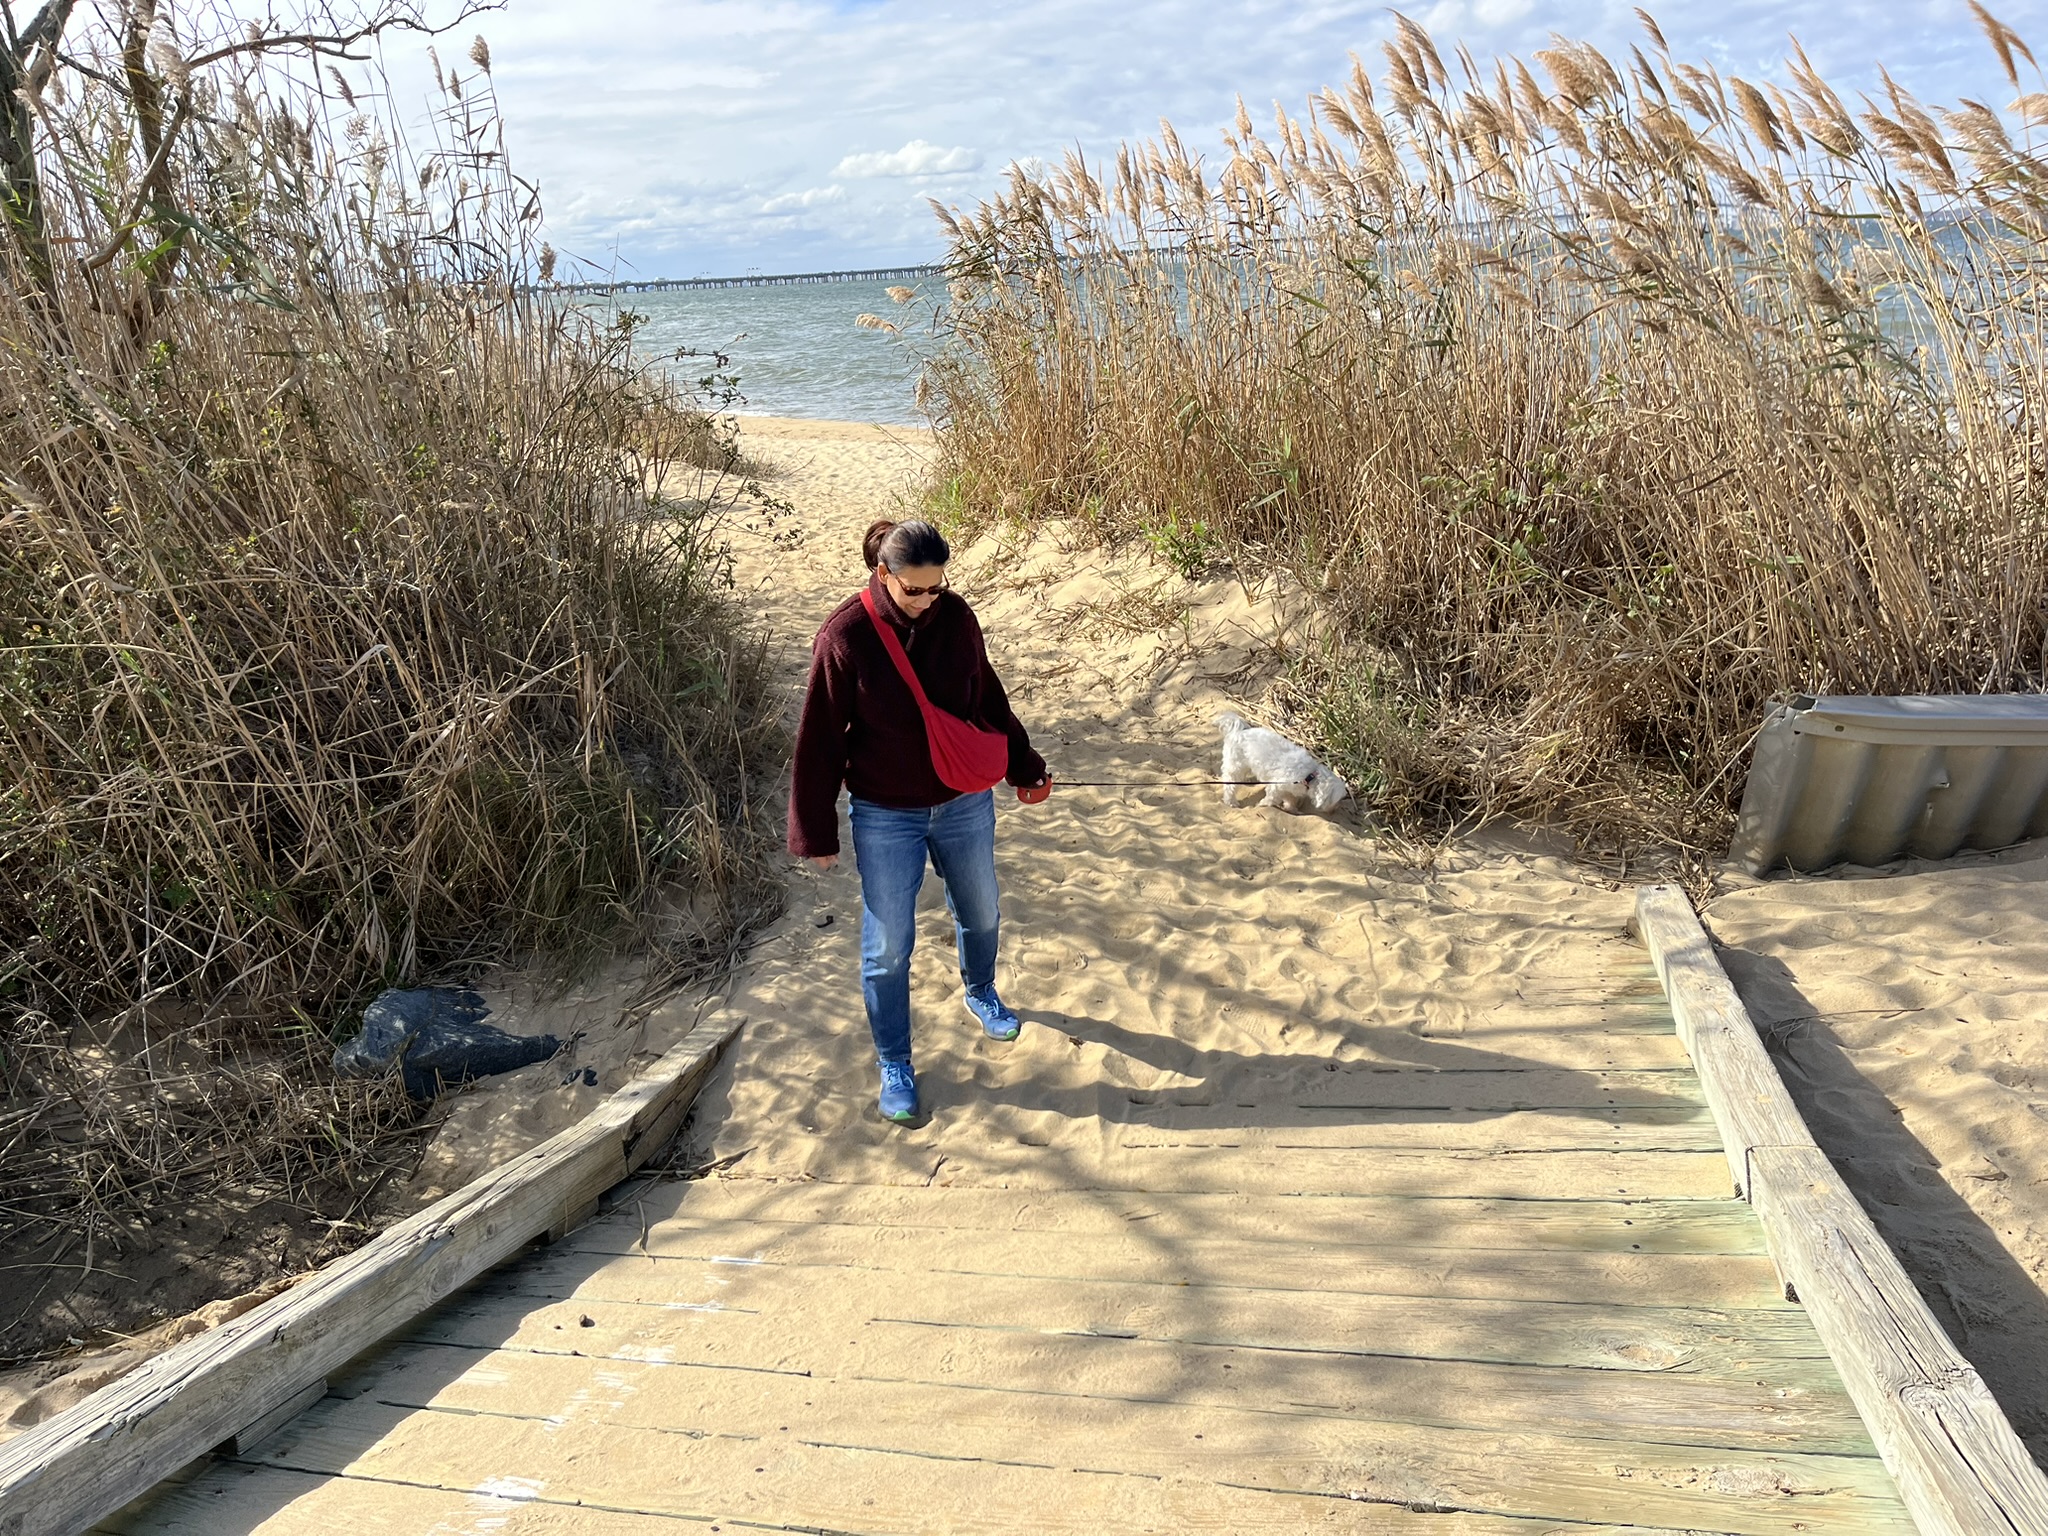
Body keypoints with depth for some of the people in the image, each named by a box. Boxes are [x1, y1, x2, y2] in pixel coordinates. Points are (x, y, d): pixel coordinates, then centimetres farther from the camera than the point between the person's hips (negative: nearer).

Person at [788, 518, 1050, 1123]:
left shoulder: (955, 615, -8)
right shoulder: (844, 638, -18)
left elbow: (988, 698, 7)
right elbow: (819, 740, -11)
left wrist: (1024, 764, 15)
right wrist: (815, 833, -8)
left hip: (965, 804, 4)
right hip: (886, 819, -4)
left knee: (981, 915, 23)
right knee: (887, 948, 6)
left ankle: (980, 993, 55)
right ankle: (894, 1066, 26)